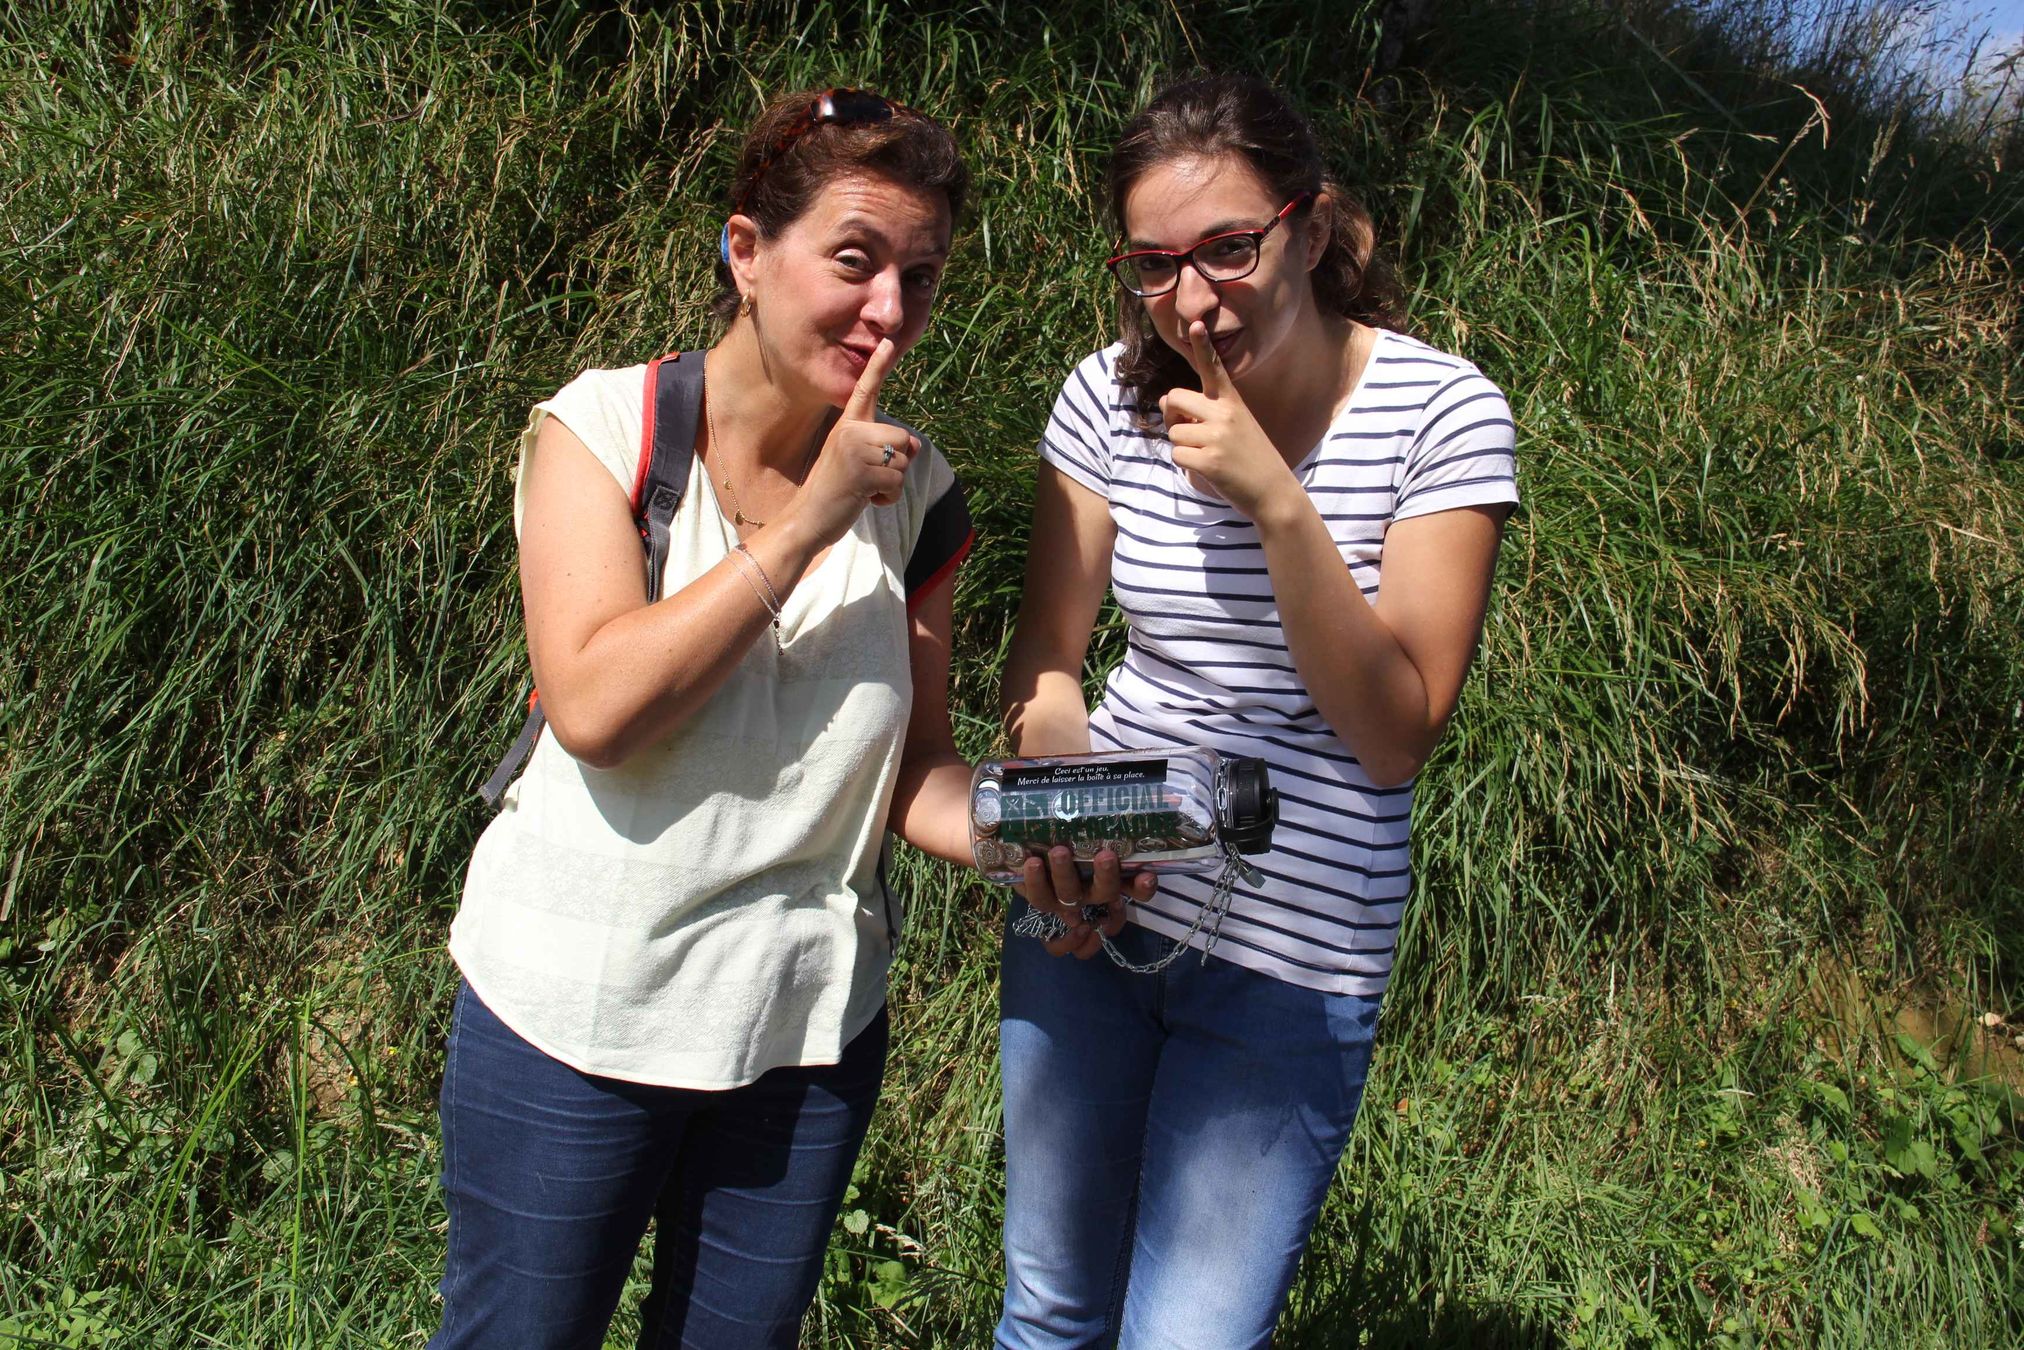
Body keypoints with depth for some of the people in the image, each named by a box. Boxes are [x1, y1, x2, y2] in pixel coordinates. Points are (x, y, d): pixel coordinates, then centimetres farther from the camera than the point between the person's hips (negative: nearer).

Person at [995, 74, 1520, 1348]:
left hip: (1292, 959, -3)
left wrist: (1277, 502, -26)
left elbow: (1398, 737, -14)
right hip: (1091, 910, 3)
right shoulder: (1112, 396, -4)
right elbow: (1047, 660, 3)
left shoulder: (1441, 408, -12)